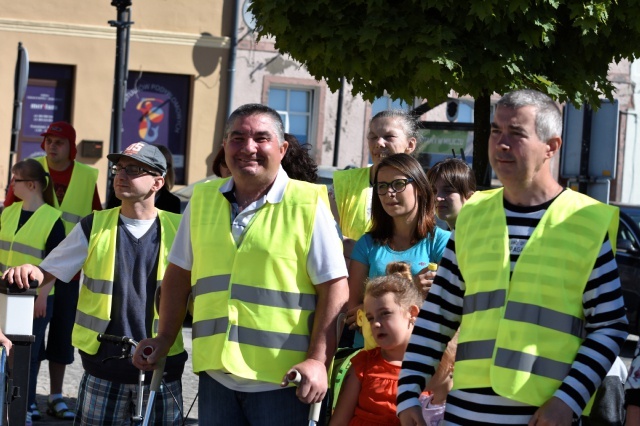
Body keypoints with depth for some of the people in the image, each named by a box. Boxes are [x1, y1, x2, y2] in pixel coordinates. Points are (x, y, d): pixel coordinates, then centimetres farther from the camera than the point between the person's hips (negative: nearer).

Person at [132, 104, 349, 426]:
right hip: (215, 373, 4)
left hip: (281, 379, -4)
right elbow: (179, 275, 16)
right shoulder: (203, 200, 8)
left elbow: (334, 288, -8)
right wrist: (164, 338, 11)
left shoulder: (308, 205, -6)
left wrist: (318, 361, -15)